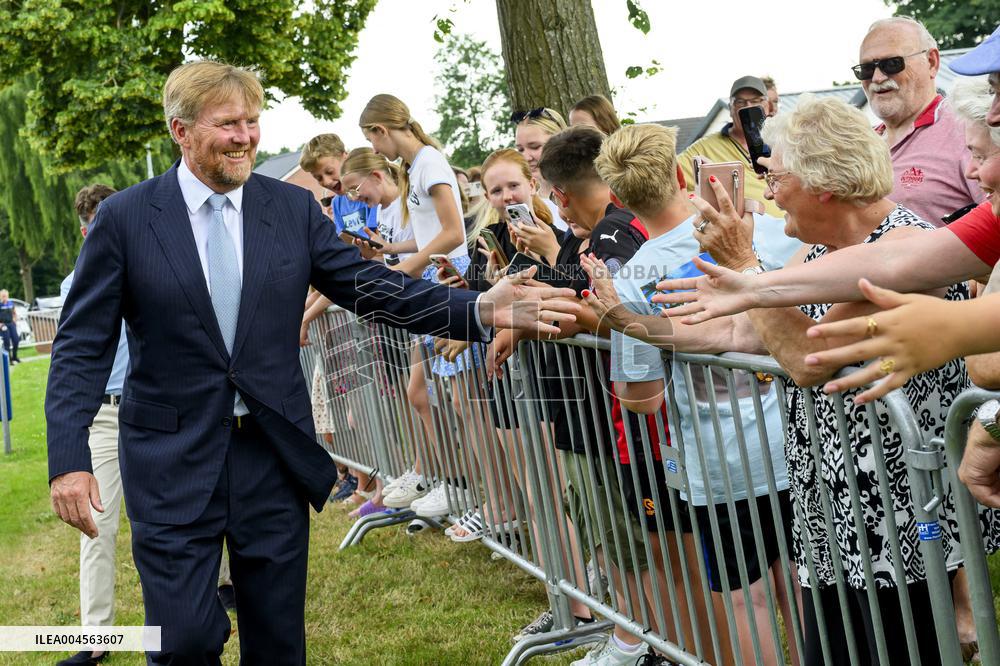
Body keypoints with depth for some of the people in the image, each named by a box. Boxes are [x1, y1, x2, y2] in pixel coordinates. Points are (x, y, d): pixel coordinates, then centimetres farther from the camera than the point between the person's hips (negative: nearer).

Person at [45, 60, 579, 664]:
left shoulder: (293, 208, 2)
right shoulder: (124, 218, -4)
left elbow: (371, 286, -1)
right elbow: (84, 346, -3)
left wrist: (480, 310, -15)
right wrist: (69, 459, -13)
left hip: (274, 455, 3)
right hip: (172, 463, -2)